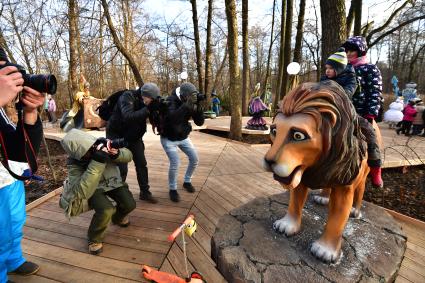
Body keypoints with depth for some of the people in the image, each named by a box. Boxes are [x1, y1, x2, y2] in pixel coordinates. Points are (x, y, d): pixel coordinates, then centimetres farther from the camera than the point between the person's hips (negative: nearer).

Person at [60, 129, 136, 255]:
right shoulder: (74, 163, -28)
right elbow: (81, 191, -42)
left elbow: (128, 155, -13)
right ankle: (94, 239, 5)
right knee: (106, 210, -28)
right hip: (94, 188, -3)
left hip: (113, 181, 3)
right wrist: (97, 162, -48)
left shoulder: (102, 144, -24)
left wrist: (116, 154, -37)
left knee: (129, 205, -11)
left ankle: (117, 217, 28)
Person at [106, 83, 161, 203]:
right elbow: (128, 117, -40)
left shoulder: (145, 101, -4)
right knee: (121, 168, -6)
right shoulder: (127, 97, -24)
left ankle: (145, 192, 19)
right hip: (117, 136, -6)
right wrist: (148, 109, -39)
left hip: (134, 137, 6)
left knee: (142, 164, 5)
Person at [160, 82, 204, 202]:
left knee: (194, 159, 5)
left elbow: (200, 122, -13)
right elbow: (173, 118, -44)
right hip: (169, 138, -6)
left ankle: (187, 182, 28)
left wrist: (198, 106, -27)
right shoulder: (171, 101, -24)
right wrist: (187, 104, -47)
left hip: (183, 137, 6)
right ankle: (172, 189, 8)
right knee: (175, 163, -16)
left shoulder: (191, 103, -8)